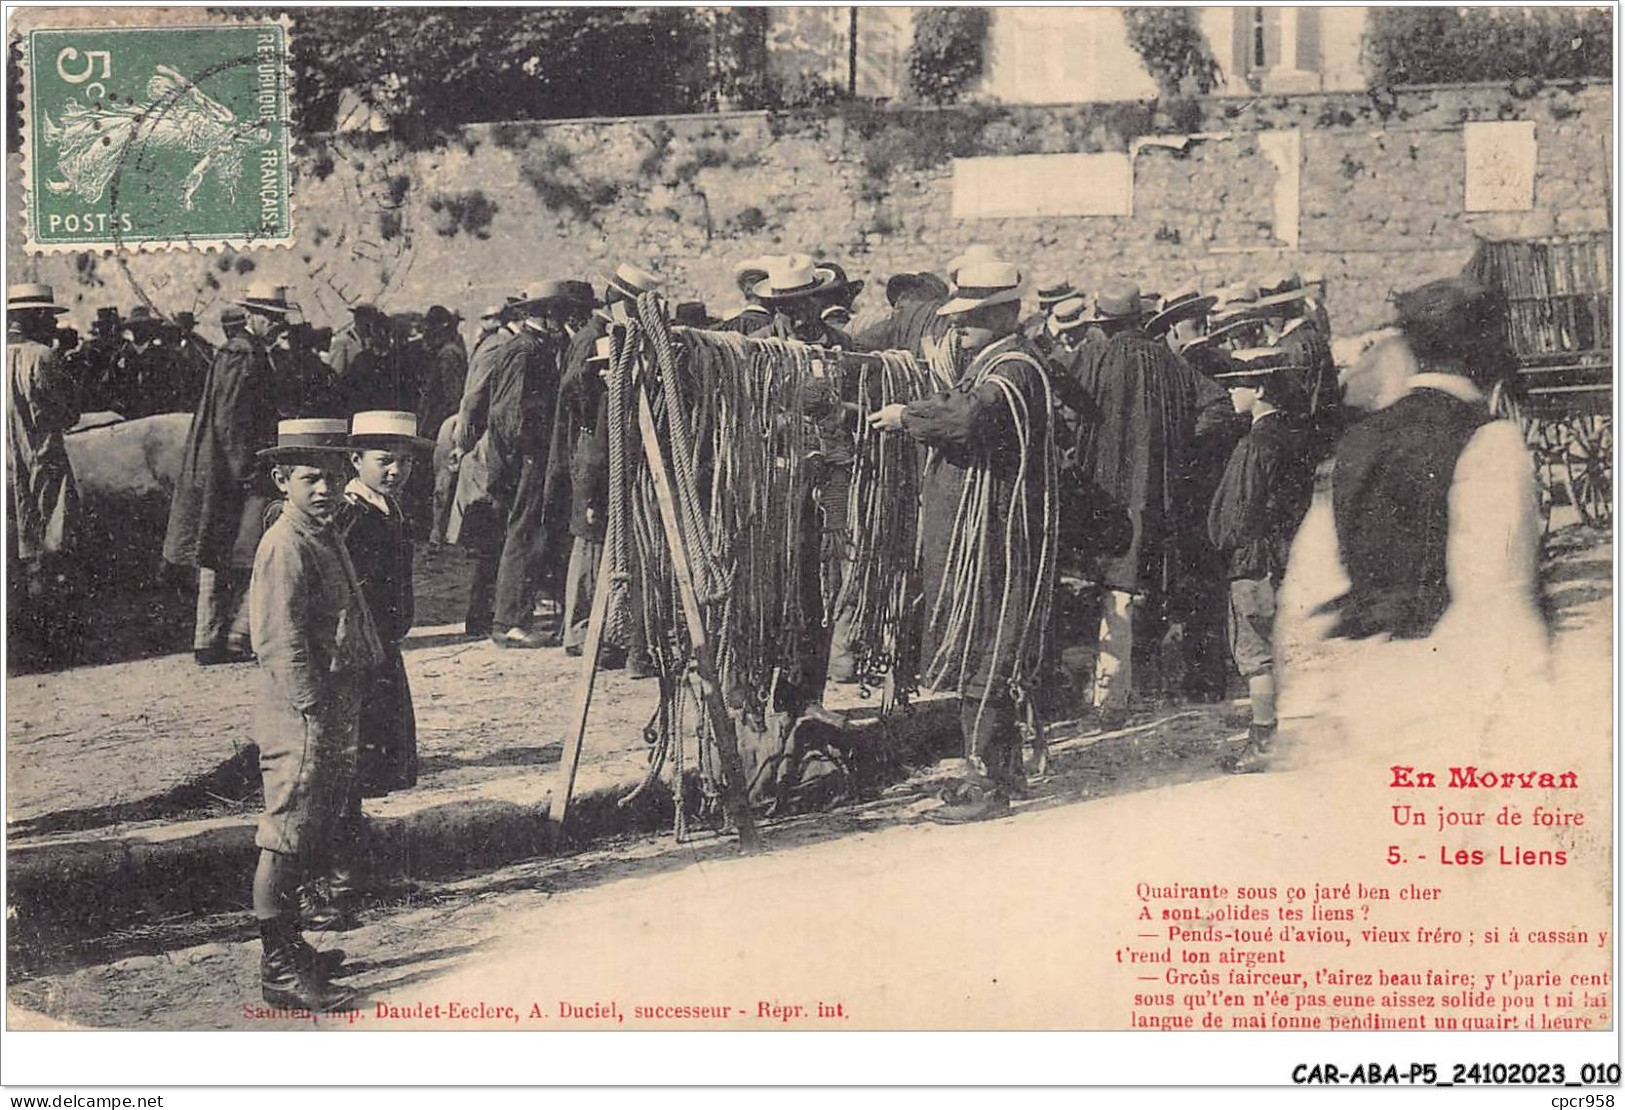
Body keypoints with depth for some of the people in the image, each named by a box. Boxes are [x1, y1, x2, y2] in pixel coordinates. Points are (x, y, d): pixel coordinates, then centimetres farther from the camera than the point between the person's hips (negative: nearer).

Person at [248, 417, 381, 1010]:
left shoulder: (329, 538, 15)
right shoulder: (285, 547, -15)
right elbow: (281, 646, -20)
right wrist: (317, 717, -21)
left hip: (332, 720, 10)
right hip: (299, 722, -10)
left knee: (312, 840, 17)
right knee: (286, 841, -3)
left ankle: (290, 946, 29)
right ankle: (279, 971, 2)